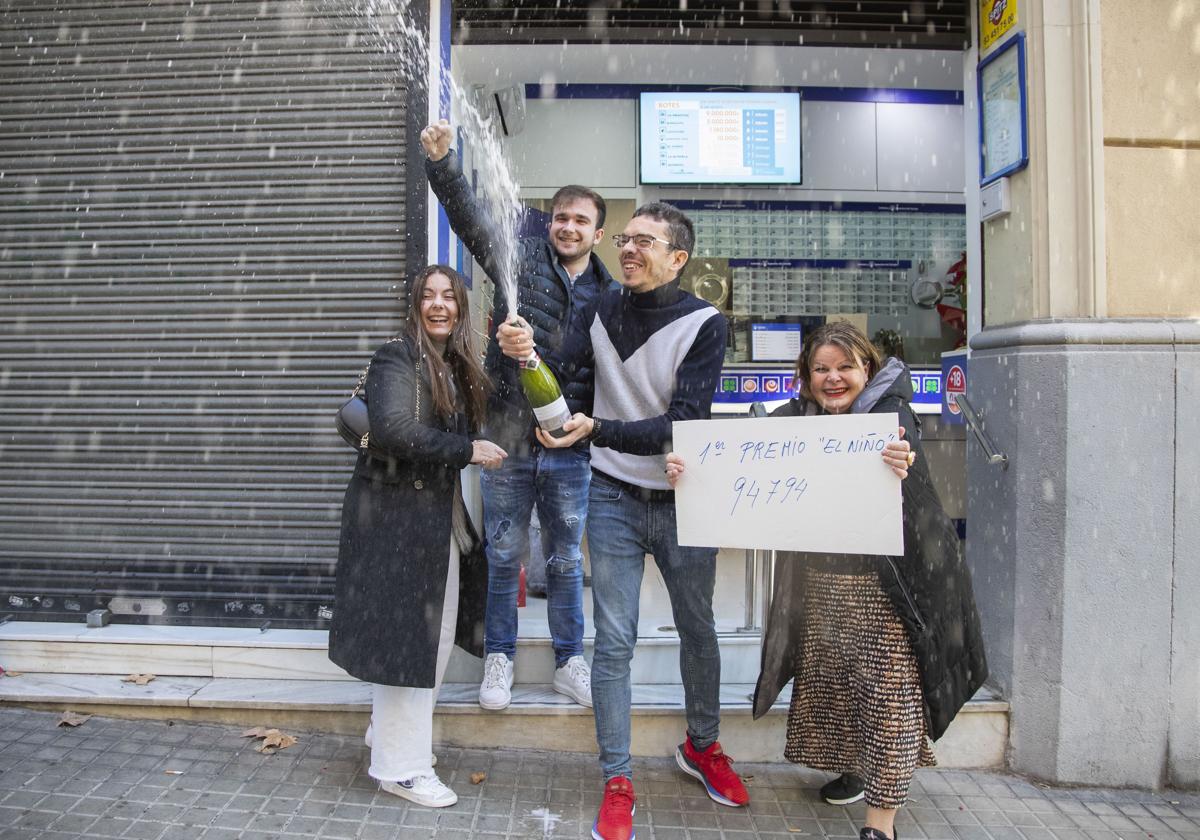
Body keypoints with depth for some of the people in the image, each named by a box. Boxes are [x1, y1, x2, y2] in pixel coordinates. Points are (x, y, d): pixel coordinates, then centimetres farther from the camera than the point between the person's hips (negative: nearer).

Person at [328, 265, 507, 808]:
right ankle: (399, 766, 13)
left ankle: (393, 733, 34)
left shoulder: (457, 367, 14)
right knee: (404, 634, -1)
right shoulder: (396, 358, -11)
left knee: (437, 634, 15)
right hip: (396, 514, -9)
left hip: (440, 513, 9)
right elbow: (394, 430, -25)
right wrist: (468, 451, -20)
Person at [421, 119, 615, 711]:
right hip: (507, 440, -1)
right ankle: (499, 658, 30)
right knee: (504, 556, 11)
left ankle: (569, 662, 30)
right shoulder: (520, 258, 1)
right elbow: (469, 216, -11)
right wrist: (441, 161, -26)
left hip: (569, 447, 1)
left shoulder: (607, 294, 6)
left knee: (566, 561, 13)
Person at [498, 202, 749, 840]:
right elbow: (564, 372, -6)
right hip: (615, 498, 1)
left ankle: (702, 746, 40)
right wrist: (525, 352, -28)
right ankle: (617, 780, 19)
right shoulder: (604, 309, 0)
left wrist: (596, 430, -32)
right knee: (614, 641, 4)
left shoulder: (704, 325, -12)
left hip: (683, 497, -1)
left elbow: (681, 425, -20)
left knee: (698, 630, 16)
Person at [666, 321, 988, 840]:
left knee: (890, 687, -2)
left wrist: (900, 471, -56)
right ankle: (854, 766, 41)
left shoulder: (892, 415, -12)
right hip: (820, 581, 5)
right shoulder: (794, 419, 0)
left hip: (885, 583, -4)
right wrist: (687, 472, -25)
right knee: (828, 677, 16)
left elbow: (906, 486, -31)